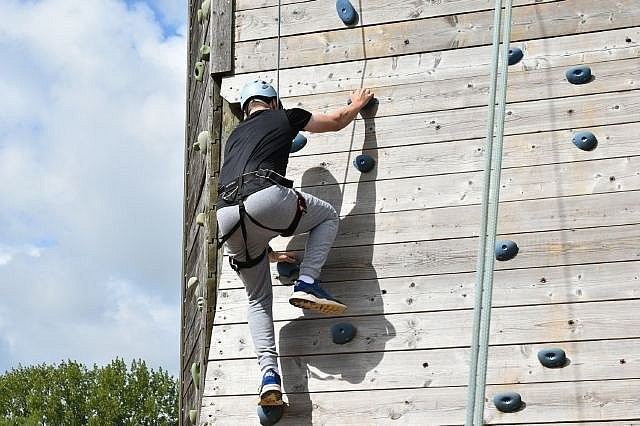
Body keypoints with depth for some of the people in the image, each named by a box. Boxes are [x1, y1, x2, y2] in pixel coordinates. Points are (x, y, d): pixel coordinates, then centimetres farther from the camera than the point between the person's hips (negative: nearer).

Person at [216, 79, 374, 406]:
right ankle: (307, 284, 7)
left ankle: (269, 375, 3)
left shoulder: (234, 136, 37)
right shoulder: (283, 117, 23)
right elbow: (338, 120, 36)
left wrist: (266, 250, 47)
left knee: (258, 299, 20)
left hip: (227, 218, 5)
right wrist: (357, 104, 60)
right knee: (327, 216, 26)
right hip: (265, 199, -5)